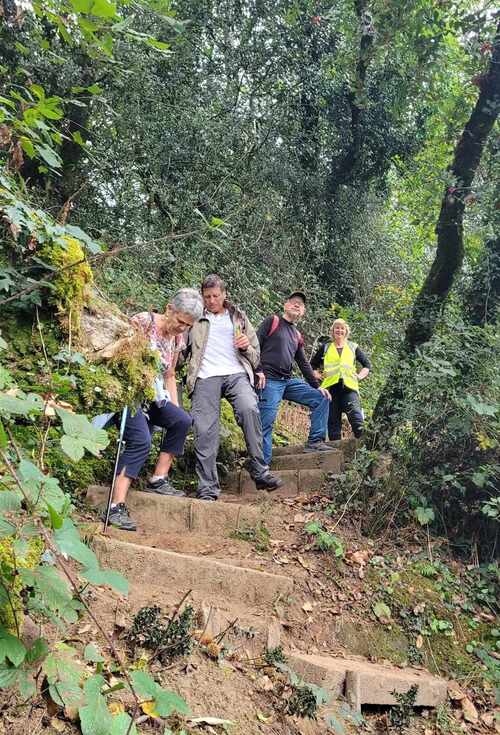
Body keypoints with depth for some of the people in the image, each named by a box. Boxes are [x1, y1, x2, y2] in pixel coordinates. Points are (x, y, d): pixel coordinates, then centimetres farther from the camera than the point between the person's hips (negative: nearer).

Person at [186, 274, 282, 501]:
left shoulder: (238, 317, 24)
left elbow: (255, 354, 24)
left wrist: (247, 346, 2)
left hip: (236, 373, 0)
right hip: (206, 377, 0)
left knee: (249, 409, -29)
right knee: (205, 431, -11)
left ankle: (259, 471, -22)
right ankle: (207, 488, -3)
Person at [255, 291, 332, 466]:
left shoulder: (297, 336, 22)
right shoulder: (272, 321, 4)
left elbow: (304, 364, 23)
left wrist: (317, 386, 16)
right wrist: (258, 370, -16)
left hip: (288, 381, 7)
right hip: (269, 381, -7)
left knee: (321, 399, 3)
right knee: (266, 422, -15)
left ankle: (315, 442, 6)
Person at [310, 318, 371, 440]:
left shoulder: (353, 347, 18)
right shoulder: (325, 347, 16)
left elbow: (367, 365, 23)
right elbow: (312, 365, 22)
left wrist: (360, 376, 9)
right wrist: (317, 375, 7)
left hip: (349, 386, 0)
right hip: (331, 387, 0)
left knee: (357, 420, -17)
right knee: (333, 421, 1)